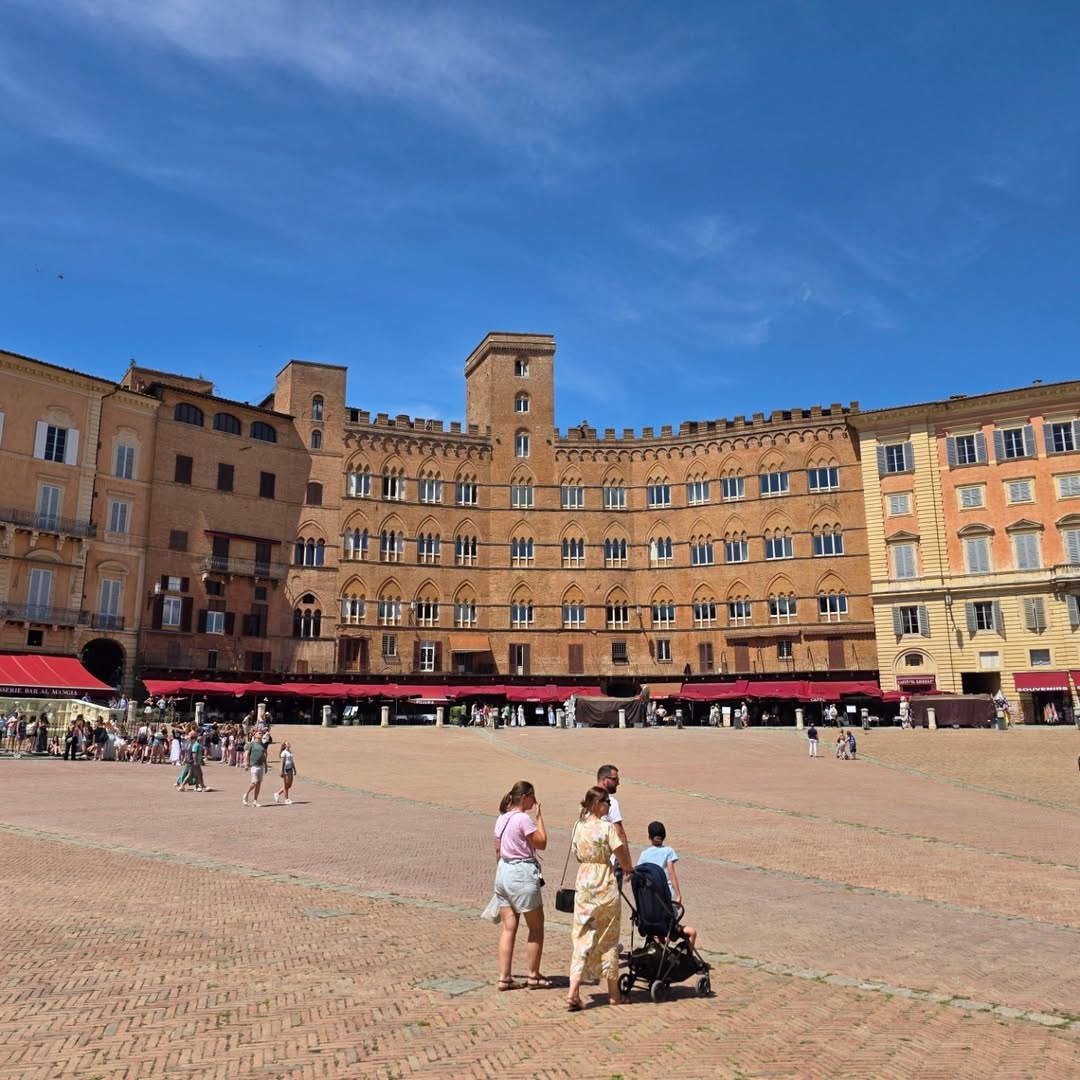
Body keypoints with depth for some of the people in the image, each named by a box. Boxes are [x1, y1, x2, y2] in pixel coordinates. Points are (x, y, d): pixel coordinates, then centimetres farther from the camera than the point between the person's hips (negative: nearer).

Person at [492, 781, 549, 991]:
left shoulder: (501, 819, 9)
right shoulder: (523, 819, -15)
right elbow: (542, 843, -9)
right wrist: (539, 817, -4)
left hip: (503, 872, 8)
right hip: (522, 873, -8)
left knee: (509, 928, 10)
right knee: (536, 927, 7)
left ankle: (504, 978, 10)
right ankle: (533, 976, 14)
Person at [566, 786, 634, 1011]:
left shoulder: (578, 826, 4)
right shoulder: (607, 827, -13)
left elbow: (576, 854, 11)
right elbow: (621, 853, -9)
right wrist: (628, 869, 11)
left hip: (583, 884, 4)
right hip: (605, 884, -4)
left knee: (581, 937, 6)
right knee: (608, 939, 10)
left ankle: (573, 992, -5)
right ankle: (614, 993, 22)